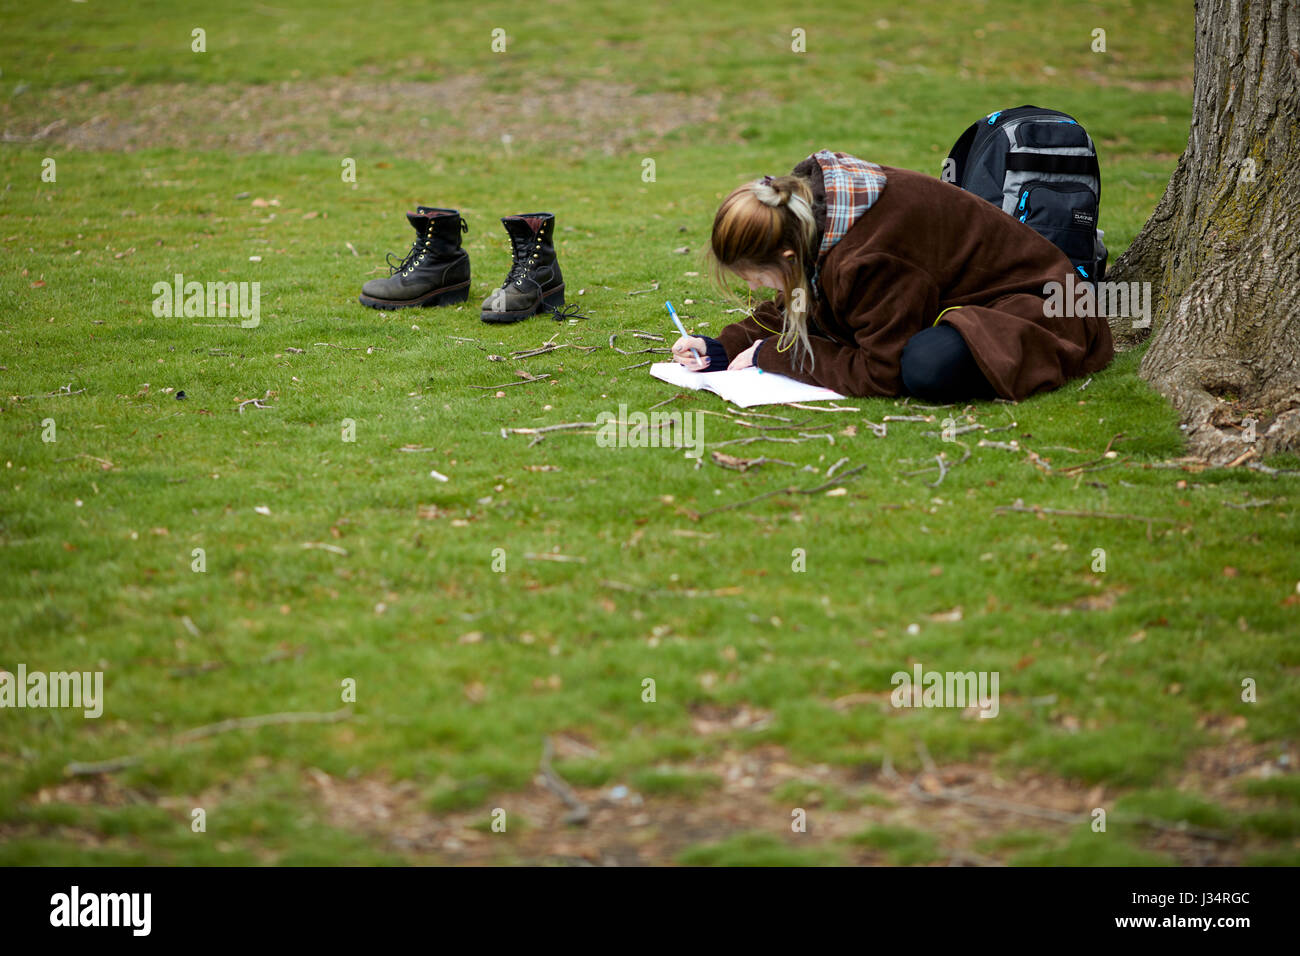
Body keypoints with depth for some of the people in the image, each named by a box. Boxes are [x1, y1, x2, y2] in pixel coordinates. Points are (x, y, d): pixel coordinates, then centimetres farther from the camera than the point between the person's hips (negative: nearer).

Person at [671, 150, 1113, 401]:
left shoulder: (865, 261, -36)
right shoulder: (807, 205, -9)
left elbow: (881, 374, -27)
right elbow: (792, 308, 8)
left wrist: (773, 355, -22)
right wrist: (723, 348, -7)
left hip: (1028, 303, -10)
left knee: (930, 368, -39)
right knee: (814, 319, 8)